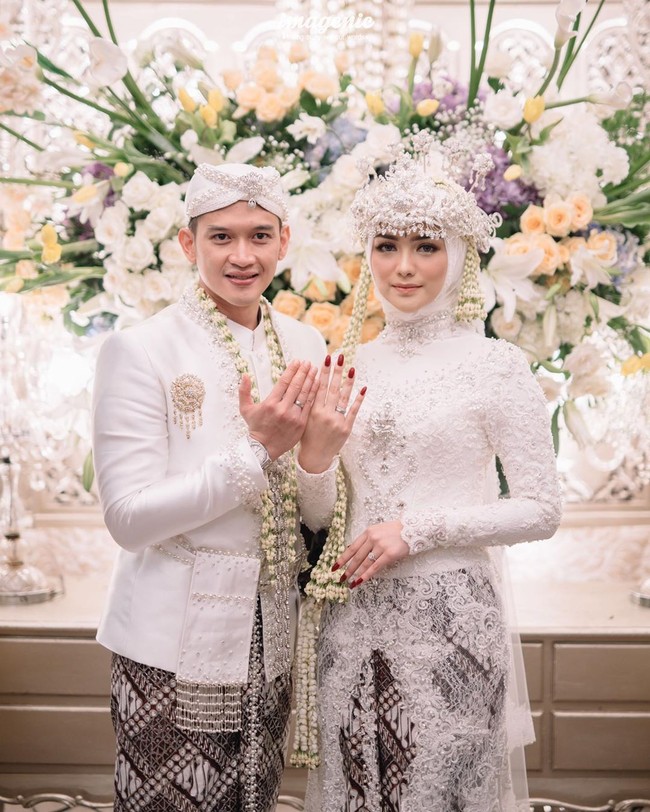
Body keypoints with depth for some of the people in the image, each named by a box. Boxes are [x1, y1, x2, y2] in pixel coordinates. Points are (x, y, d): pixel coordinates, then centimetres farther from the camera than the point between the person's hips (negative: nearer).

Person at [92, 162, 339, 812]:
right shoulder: (140, 350, -12)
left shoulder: (304, 347, 3)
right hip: (175, 643, -5)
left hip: (270, 637, 5)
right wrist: (257, 449, -22)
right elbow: (129, 517, -16)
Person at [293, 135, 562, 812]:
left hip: (449, 612, -4)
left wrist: (419, 529, -15)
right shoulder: (350, 367, 7)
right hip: (352, 617, 4)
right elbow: (322, 519, 11)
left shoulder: (495, 364, -6)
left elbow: (541, 510, -7)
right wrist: (314, 454, -9)